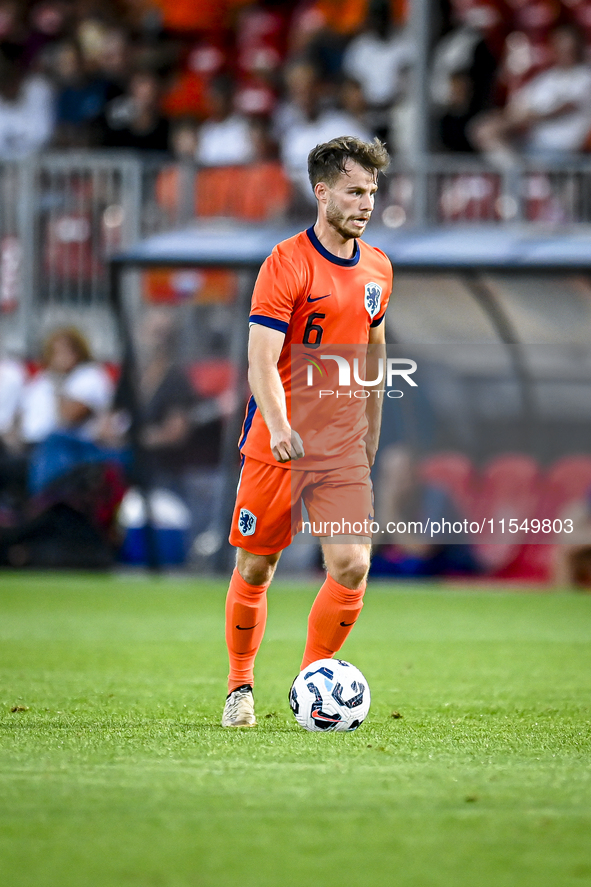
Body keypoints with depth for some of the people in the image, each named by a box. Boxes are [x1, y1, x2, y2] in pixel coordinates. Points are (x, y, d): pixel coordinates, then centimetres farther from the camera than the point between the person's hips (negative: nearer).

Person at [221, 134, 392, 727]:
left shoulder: (376, 268, 9)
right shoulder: (287, 263, -10)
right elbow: (261, 362, -17)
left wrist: (370, 443, 21)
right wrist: (280, 428, -33)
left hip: (344, 446, 4)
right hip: (276, 446, -4)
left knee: (352, 567, -11)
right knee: (255, 569, 6)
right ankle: (240, 690, 25)